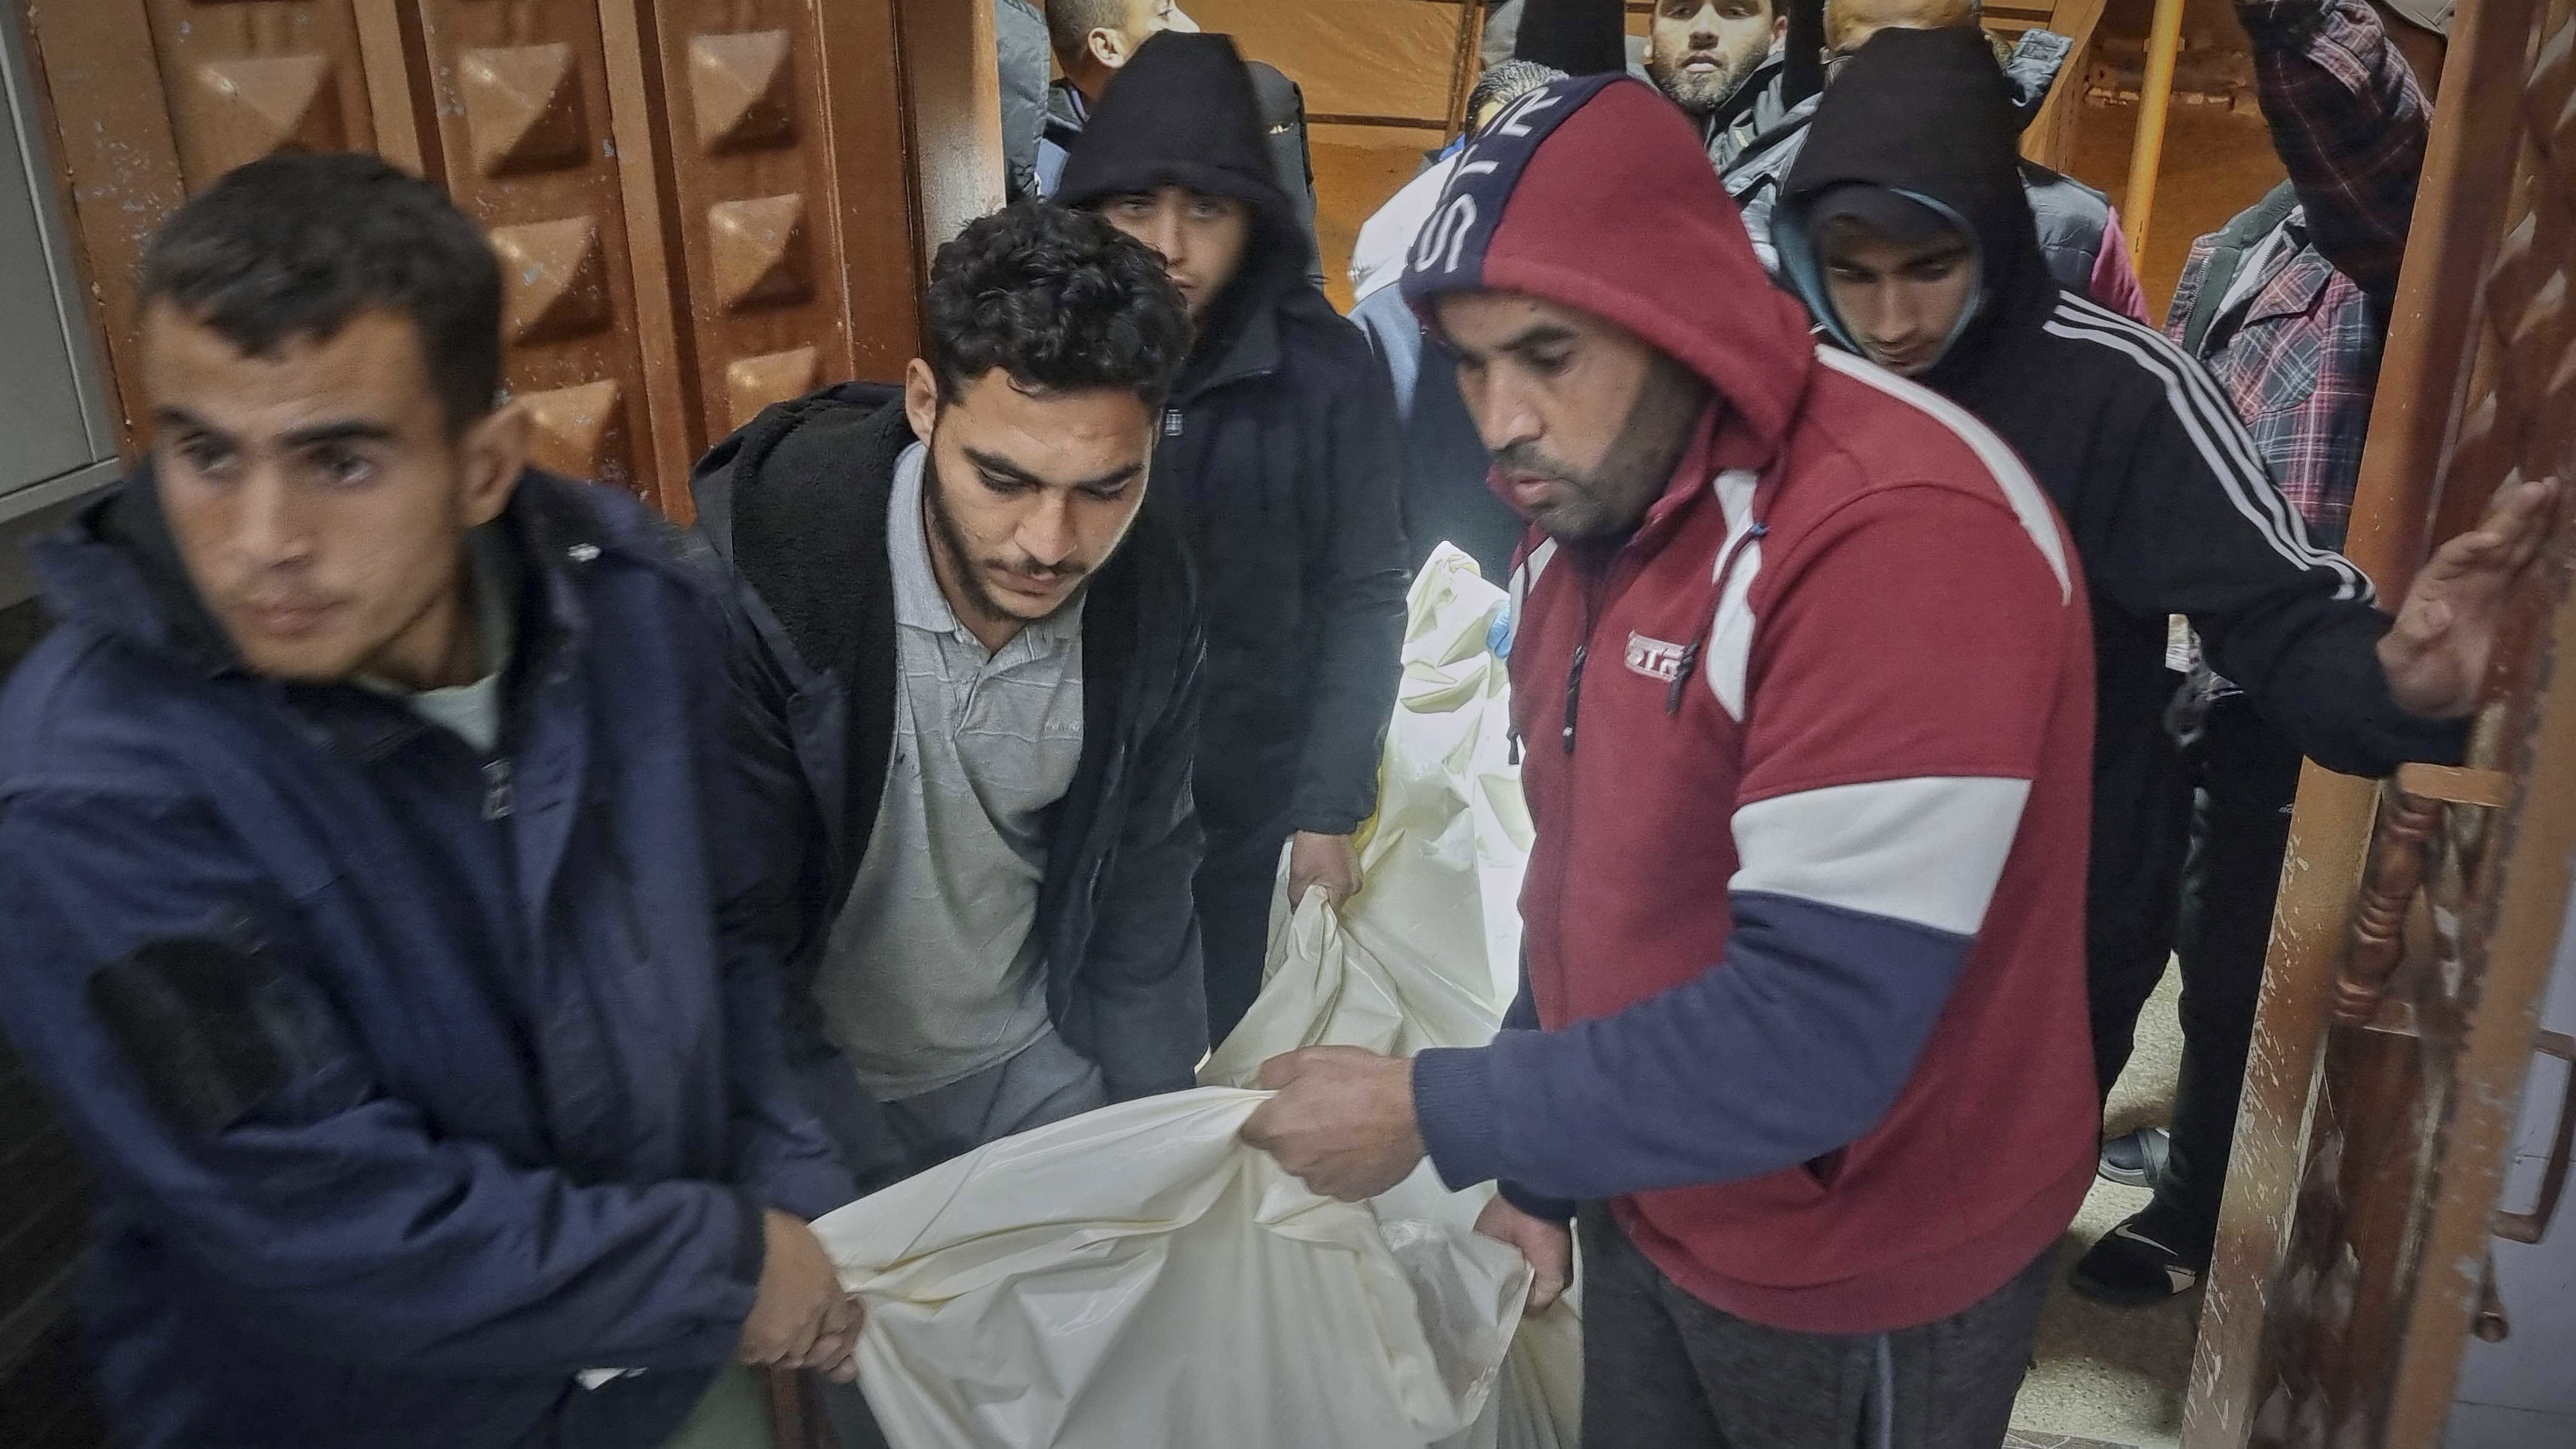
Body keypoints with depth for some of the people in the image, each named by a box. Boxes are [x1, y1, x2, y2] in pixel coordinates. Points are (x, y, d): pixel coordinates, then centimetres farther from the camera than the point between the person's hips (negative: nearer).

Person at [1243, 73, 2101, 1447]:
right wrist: (1539, 1169, 9)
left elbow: (1816, 1032, -31)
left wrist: (1435, 1114, -24)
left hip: (1867, 1273, -7)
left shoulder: (1904, 539, -29)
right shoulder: (1585, 519, 0)